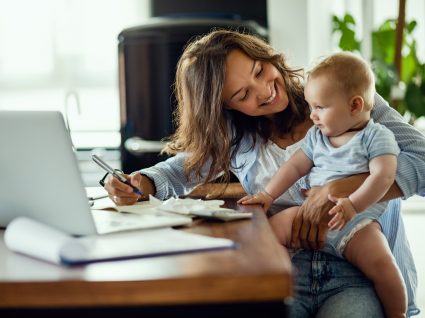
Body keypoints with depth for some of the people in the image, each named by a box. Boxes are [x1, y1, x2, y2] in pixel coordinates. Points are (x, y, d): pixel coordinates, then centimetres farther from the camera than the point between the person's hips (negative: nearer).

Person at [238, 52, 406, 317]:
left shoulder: (377, 136, -1)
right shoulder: (316, 136, 18)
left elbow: (383, 176, -14)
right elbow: (295, 166, 19)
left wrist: (353, 204, -28)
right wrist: (268, 195, 7)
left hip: (356, 221, -5)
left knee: (381, 263, -28)